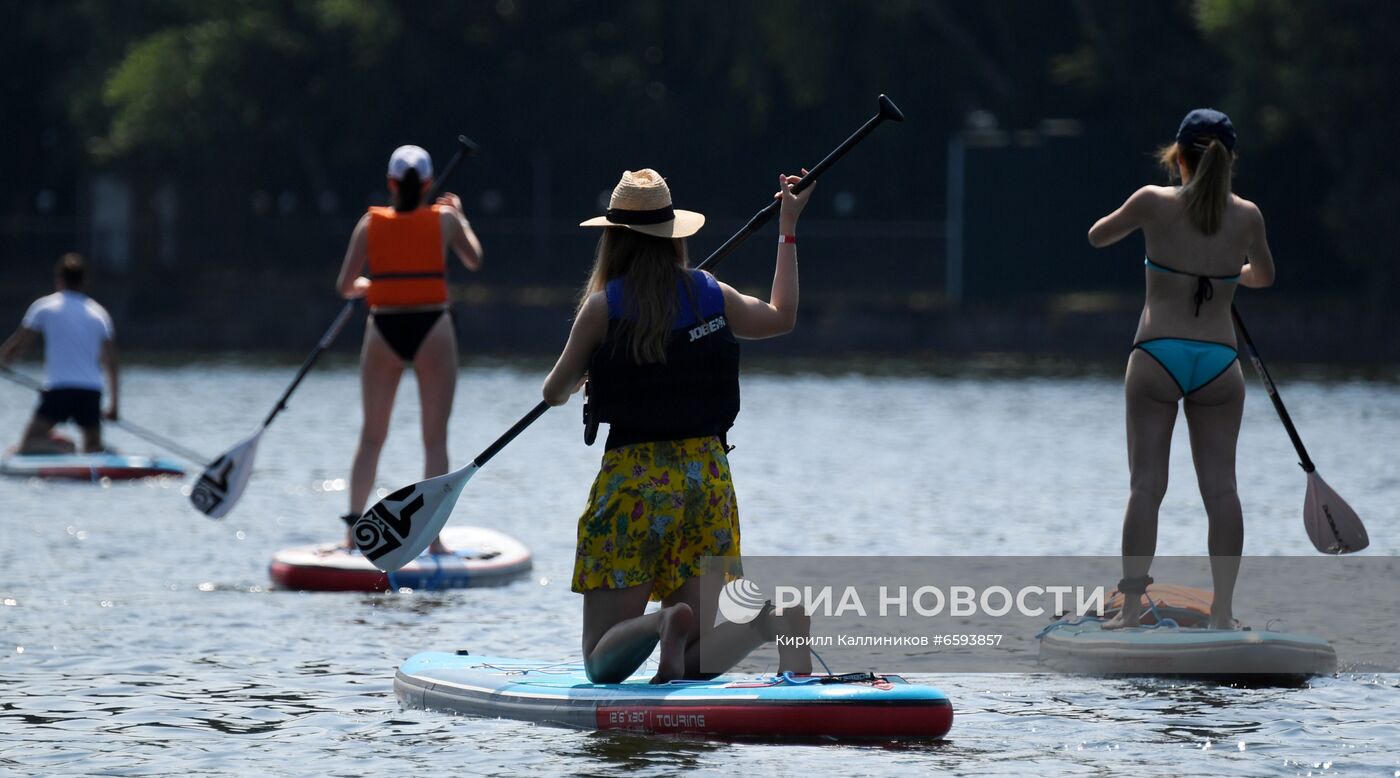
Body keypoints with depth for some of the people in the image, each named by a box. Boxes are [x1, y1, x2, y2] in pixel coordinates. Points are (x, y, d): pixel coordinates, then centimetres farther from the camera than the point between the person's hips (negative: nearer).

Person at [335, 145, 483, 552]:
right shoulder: (445, 219, -2)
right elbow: (474, 260, 16)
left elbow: (345, 286, 0)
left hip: (384, 331, 1)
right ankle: (433, 534, -2)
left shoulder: (370, 224, -1)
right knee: (435, 439, 3)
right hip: (432, 329, -1)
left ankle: (353, 528, 8)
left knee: (372, 437, 12)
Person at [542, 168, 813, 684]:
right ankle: (776, 619, -28)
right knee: (695, 663, 3)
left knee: (603, 665, 1)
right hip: (709, 472, 4)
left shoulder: (604, 306, -7)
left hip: (633, 476, -4)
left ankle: (664, 624, -32)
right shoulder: (713, 296, 6)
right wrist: (788, 230, 38)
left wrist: (585, 370, 28)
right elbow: (781, 317, 27)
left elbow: (554, 393, 5)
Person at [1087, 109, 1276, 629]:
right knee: (1220, 486, 3)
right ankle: (1223, 610, 0)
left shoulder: (1154, 203, -5)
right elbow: (1263, 276, 20)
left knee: (1146, 485, 1)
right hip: (1220, 363, 1)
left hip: (1156, 357, -1)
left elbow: (1097, 236, 12)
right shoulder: (1247, 216, 1)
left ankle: (1132, 604, -3)